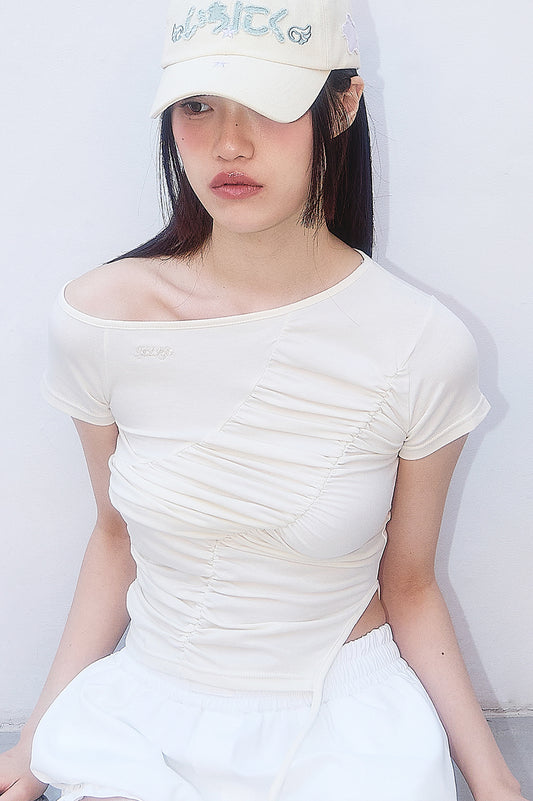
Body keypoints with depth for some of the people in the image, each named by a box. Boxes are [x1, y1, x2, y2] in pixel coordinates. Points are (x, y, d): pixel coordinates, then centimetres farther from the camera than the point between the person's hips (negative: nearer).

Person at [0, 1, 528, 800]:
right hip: (148, 710, 2)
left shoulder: (424, 346, -16)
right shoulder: (99, 317, -13)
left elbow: (408, 586, -4)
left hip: (346, 718, -1)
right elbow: (116, 535, 2)